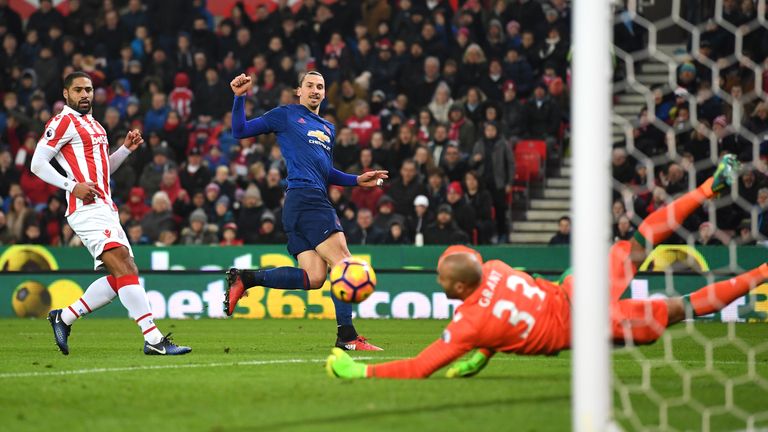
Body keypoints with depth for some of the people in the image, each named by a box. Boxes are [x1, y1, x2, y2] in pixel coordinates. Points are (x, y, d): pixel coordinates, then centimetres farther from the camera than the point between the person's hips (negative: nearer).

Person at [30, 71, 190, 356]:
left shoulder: (93, 125, 24)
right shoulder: (64, 122, -3)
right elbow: (38, 164, -8)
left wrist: (126, 148, 16)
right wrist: (72, 186, -18)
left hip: (104, 209, 10)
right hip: (87, 208, -10)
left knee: (120, 278, 6)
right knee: (125, 269, -20)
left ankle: (64, 317, 17)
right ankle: (154, 340, -27)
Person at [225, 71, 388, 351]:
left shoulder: (328, 129, 28)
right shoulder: (286, 115, 7)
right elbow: (240, 131, 7)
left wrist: (357, 180, 21)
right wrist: (240, 97, -6)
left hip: (317, 200, 8)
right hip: (305, 198, -8)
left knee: (313, 278, -3)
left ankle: (244, 278, 4)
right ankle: (347, 336, -14)